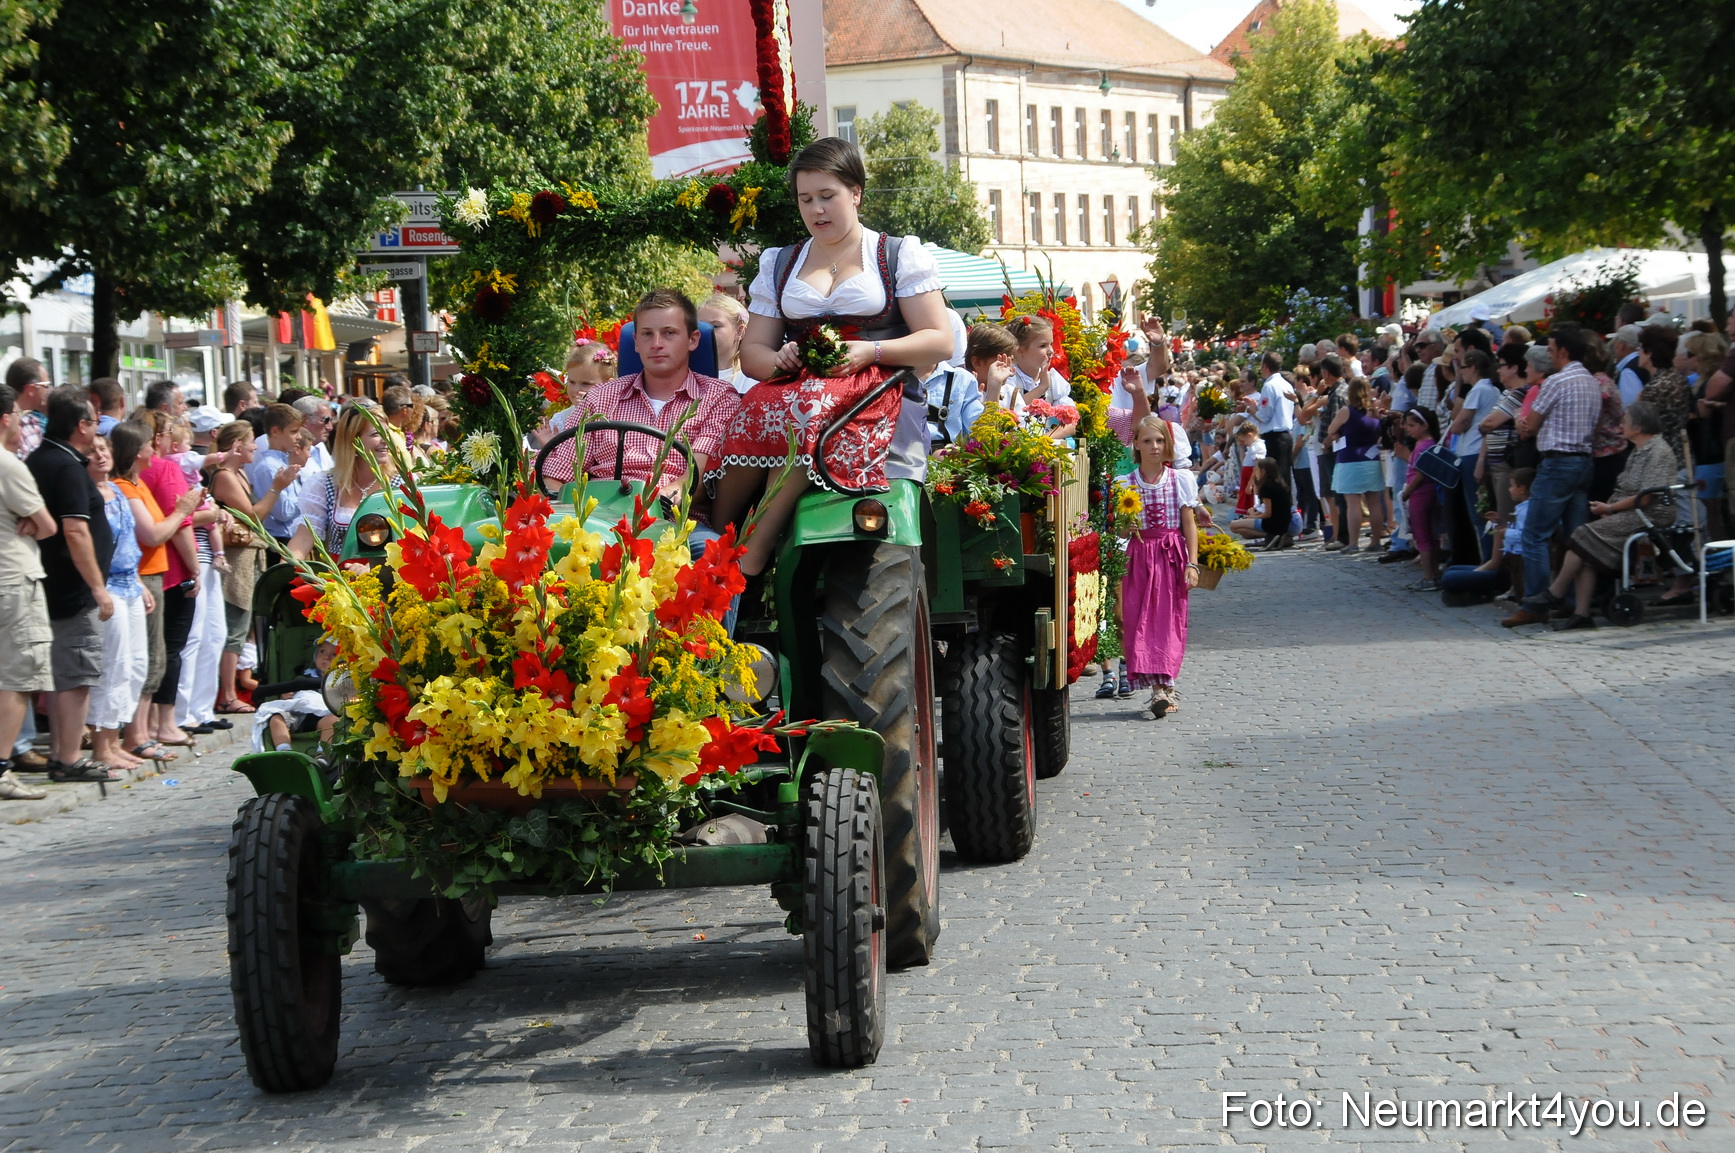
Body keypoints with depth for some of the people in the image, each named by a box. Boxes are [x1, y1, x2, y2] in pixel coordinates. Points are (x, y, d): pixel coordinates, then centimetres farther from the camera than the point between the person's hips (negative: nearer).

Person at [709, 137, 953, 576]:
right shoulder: (778, 264, 23)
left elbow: (939, 341, 4)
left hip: (874, 390, -3)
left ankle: (750, 553, -36)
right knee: (757, 408, -35)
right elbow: (752, 354, 19)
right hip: (794, 384, 3)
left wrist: (871, 351, -12)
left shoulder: (901, 256, 12)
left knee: (805, 409, -39)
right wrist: (779, 361, -6)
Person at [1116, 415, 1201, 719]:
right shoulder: (1124, 484, 4)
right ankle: (1162, 688, -4)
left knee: (1169, 621, -7)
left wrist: (1192, 563, -3)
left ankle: (1163, 686, -9)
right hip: (1138, 556, 1)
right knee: (1139, 622, -6)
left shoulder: (1180, 480, 4)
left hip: (1171, 556, -1)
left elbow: (1189, 524, 3)